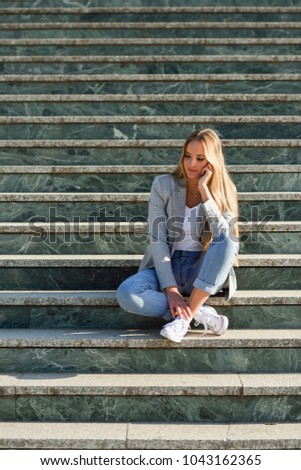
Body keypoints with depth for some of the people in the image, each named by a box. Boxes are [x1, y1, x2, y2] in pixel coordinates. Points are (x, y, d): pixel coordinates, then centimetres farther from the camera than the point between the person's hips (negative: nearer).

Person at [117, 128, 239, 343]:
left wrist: (204, 190, -21)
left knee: (227, 242, -32)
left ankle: (185, 316, -28)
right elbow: (157, 239, -10)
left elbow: (224, 237, -19)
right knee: (127, 293, -31)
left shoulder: (223, 191, -1)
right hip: (167, 267, 0)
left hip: (203, 273, 0)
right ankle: (201, 313, -21)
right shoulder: (163, 185, -3)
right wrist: (170, 288, -20)